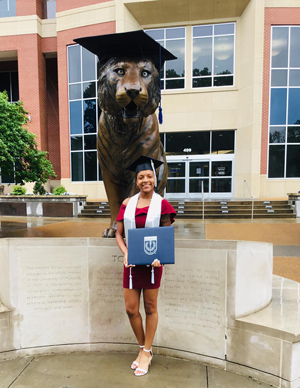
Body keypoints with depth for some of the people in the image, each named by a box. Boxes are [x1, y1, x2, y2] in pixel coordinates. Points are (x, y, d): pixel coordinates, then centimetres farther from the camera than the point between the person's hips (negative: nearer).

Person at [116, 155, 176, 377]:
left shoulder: (162, 204, -4)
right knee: (131, 309, 8)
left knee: (150, 308, 10)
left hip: (152, 262, -2)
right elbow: (119, 234, 5)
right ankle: (143, 348, 34)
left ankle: (146, 352, 31)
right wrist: (126, 254, -11)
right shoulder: (127, 204, 2)